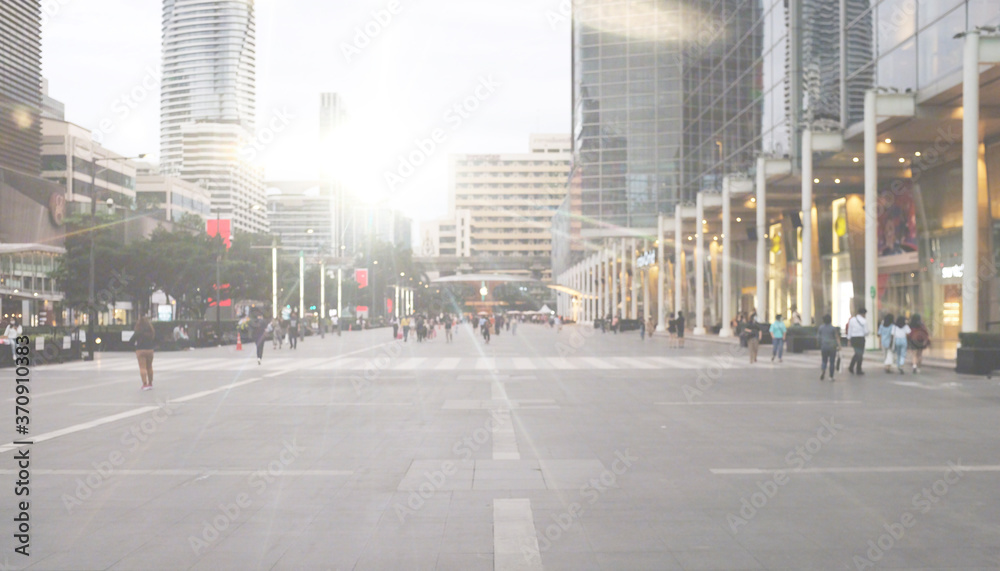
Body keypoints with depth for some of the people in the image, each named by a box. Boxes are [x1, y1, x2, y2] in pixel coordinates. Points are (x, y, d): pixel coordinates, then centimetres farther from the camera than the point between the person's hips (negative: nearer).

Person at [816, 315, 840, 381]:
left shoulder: (820, 327, 2)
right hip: (832, 346, -2)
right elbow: (837, 337, -10)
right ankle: (831, 377, 7)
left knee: (824, 361, 14)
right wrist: (839, 345, -8)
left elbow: (818, 337, 5)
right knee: (832, 362, 6)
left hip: (824, 346, 2)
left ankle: (822, 370, -15)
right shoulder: (833, 328, -6)